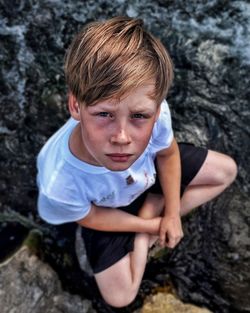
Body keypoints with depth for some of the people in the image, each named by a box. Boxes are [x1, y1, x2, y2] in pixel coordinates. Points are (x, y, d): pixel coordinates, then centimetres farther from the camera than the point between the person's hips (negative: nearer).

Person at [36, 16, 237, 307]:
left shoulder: (155, 113, -39)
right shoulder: (58, 185, -44)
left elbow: (168, 152, -13)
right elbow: (89, 217, -19)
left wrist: (172, 213, -9)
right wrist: (150, 226, -11)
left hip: (147, 167, 3)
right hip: (107, 209, -2)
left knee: (226, 171, 8)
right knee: (119, 296, 0)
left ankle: (151, 208, 7)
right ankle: (149, 221, 19)